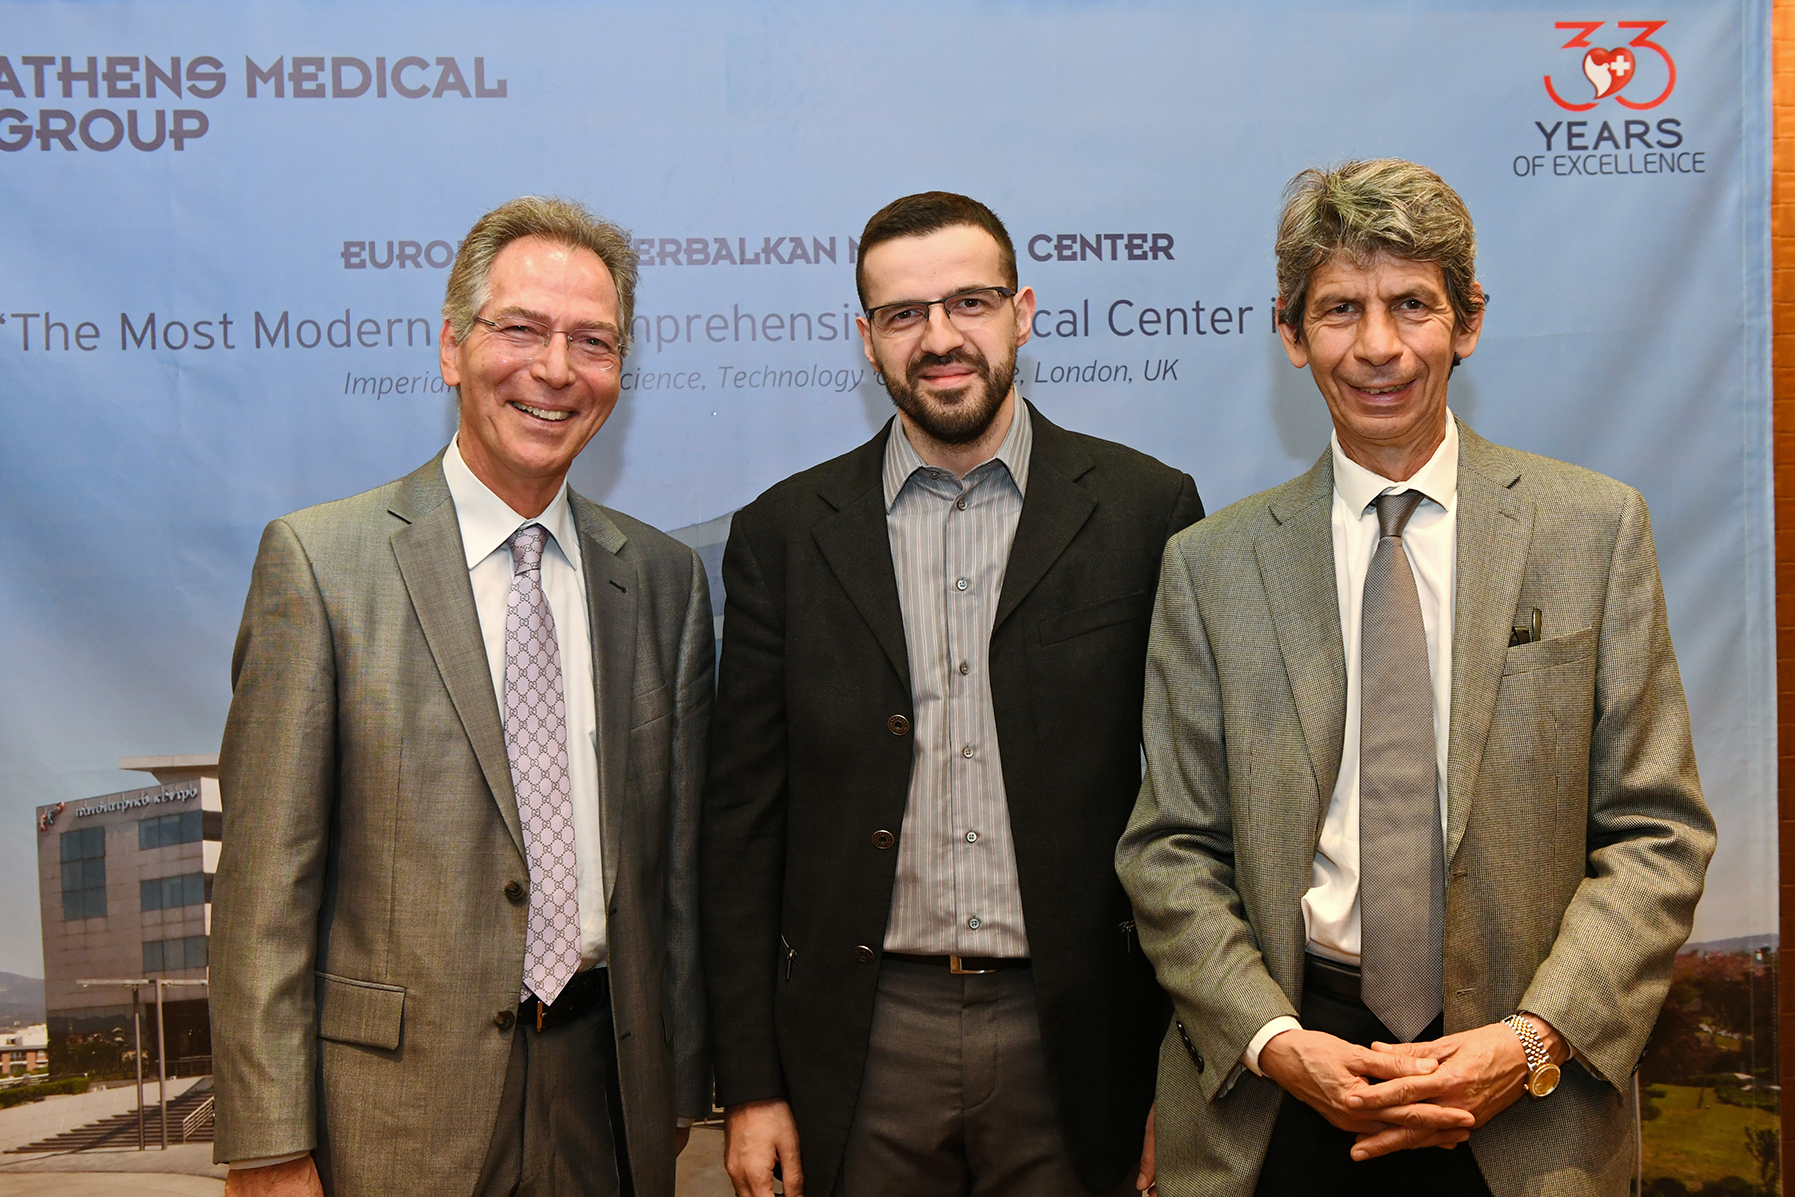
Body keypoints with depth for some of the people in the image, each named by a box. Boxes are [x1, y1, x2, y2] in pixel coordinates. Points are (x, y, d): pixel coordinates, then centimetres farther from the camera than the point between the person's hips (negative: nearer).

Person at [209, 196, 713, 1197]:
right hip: (397, 1102, -3)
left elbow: (679, 856, 8)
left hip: (608, 1096, 3)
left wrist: (679, 1091, 9)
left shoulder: (667, 578, 5)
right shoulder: (319, 560, -7)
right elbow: (267, 880, -8)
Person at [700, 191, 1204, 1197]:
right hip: (862, 1043, 1)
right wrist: (751, 1084, 1)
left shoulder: (1145, 511, 0)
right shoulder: (785, 534, 3)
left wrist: (1187, 1074, -1)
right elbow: (744, 818, 3)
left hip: (1073, 1037, 0)